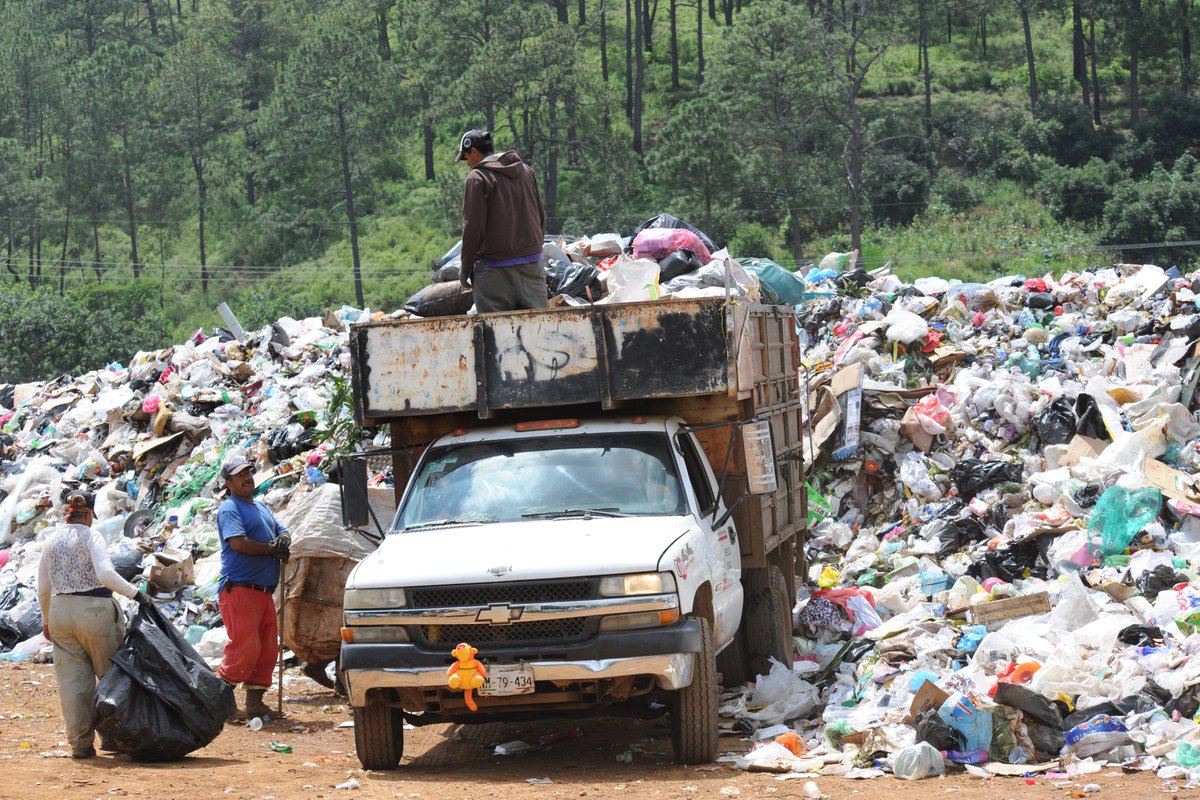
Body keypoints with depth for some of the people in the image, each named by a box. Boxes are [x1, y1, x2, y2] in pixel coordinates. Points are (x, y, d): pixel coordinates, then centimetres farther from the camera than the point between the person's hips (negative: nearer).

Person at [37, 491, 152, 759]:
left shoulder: (51, 540, 9)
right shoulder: (91, 537, -6)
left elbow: (43, 588, 14)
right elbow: (106, 575, -21)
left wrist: (46, 621, 25)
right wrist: (136, 593, -15)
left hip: (60, 609, 5)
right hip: (94, 610, -5)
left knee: (72, 680, 6)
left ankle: (80, 743, 5)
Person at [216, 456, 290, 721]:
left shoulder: (261, 507, 22)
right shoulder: (229, 509, -6)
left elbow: (282, 531, 24)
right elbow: (238, 543, -19)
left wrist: (283, 540, -2)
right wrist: (271, 548, -9)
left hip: (264, 590, 9)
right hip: (239, 588, -9)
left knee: (268, 648, 8)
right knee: (245, 647, -14)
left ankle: (255, 703, 14)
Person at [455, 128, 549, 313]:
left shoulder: (478, 178, -8)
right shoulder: (526, 171, 12)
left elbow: (473, 227, -12)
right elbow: (541, 218, 17)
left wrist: (466, 267, -4)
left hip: (495, 267, -6)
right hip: (532, 263, 6)